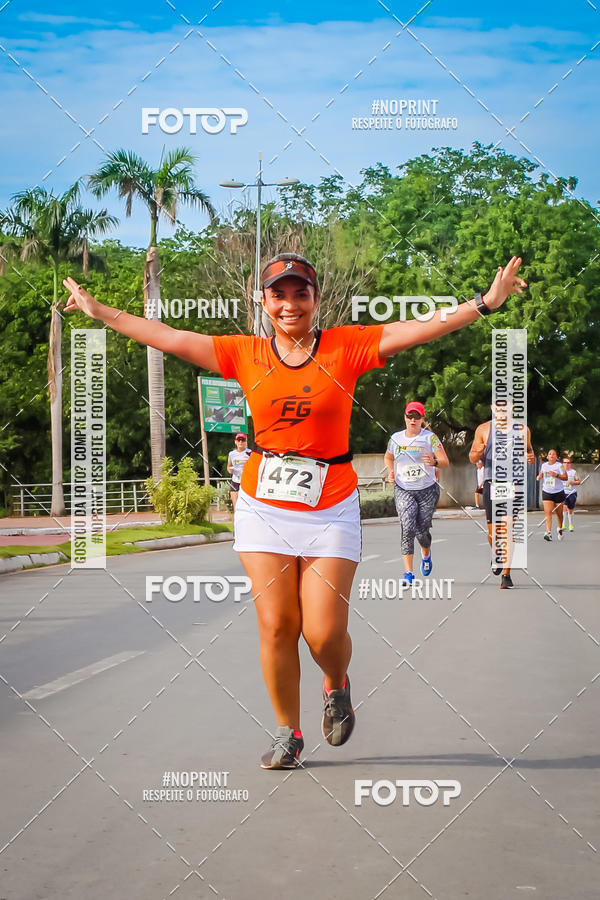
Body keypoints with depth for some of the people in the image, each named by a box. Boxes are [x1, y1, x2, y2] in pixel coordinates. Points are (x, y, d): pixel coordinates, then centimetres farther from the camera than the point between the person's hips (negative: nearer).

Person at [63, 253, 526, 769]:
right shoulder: (245, 354, 4)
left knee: (325, 633, -5)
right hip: (264, 507, 2)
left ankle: (337, 686, 31)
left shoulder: (347, 346, -1)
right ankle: (288, 734, 18)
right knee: (276, 626, 0)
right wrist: (99, 311, 9)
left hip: (330, 509, -1)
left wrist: (485, 303, -17)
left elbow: (420, 330, -7)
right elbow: (169, 338, 7)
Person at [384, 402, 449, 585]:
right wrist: (390, 472, 5)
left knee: (422, 530, 4)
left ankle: (426, 554, 42)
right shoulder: (395, 438, 4)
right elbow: (388, 457, 24)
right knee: (407, 528, -17)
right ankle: (408, 573, -20)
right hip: (403, 490, 1)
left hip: (428, 489, -1)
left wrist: (434, 462, -32)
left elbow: (446, 463, -10)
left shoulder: (430, 437, -5)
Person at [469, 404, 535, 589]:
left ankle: (506, 574, -4)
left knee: (508, 529, -10)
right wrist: (478, 453, -13)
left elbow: (529, 451, 20)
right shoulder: (483, 429, 7)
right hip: (491, 483, 1)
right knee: (493, 532, -1)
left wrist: (531, 458, -4)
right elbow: (472, 457, 11)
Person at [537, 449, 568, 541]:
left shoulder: (559, 465, -7)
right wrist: (539, 477, 4)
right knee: (548, 512, -13)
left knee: (559, 513, 10)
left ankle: (559, 529, 37)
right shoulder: (544, 465, 7)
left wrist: (556, 475, -27)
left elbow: (565, 478, -12)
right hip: (546, 492, 2)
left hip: (558, 492, -2)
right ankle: (548, 533, -21)